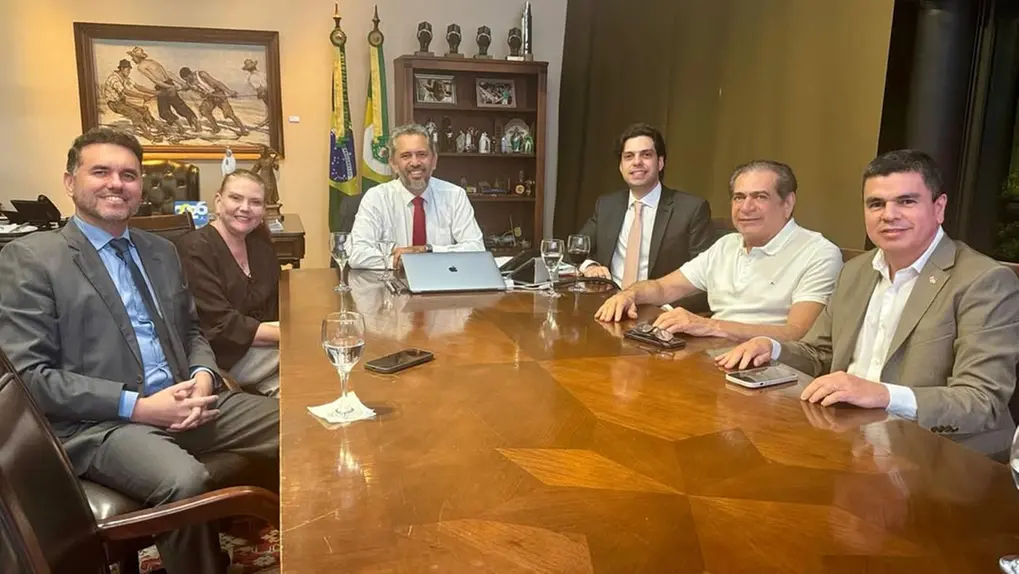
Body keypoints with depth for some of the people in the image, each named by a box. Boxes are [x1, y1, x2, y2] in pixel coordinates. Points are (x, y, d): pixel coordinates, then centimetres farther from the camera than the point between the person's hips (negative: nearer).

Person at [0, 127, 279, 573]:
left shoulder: (161, 251, 17)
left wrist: (202, 376, -2)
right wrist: (136, 405, -17)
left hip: (182, 401, 6)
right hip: (98, 422, -5)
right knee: (186, 481, -35)